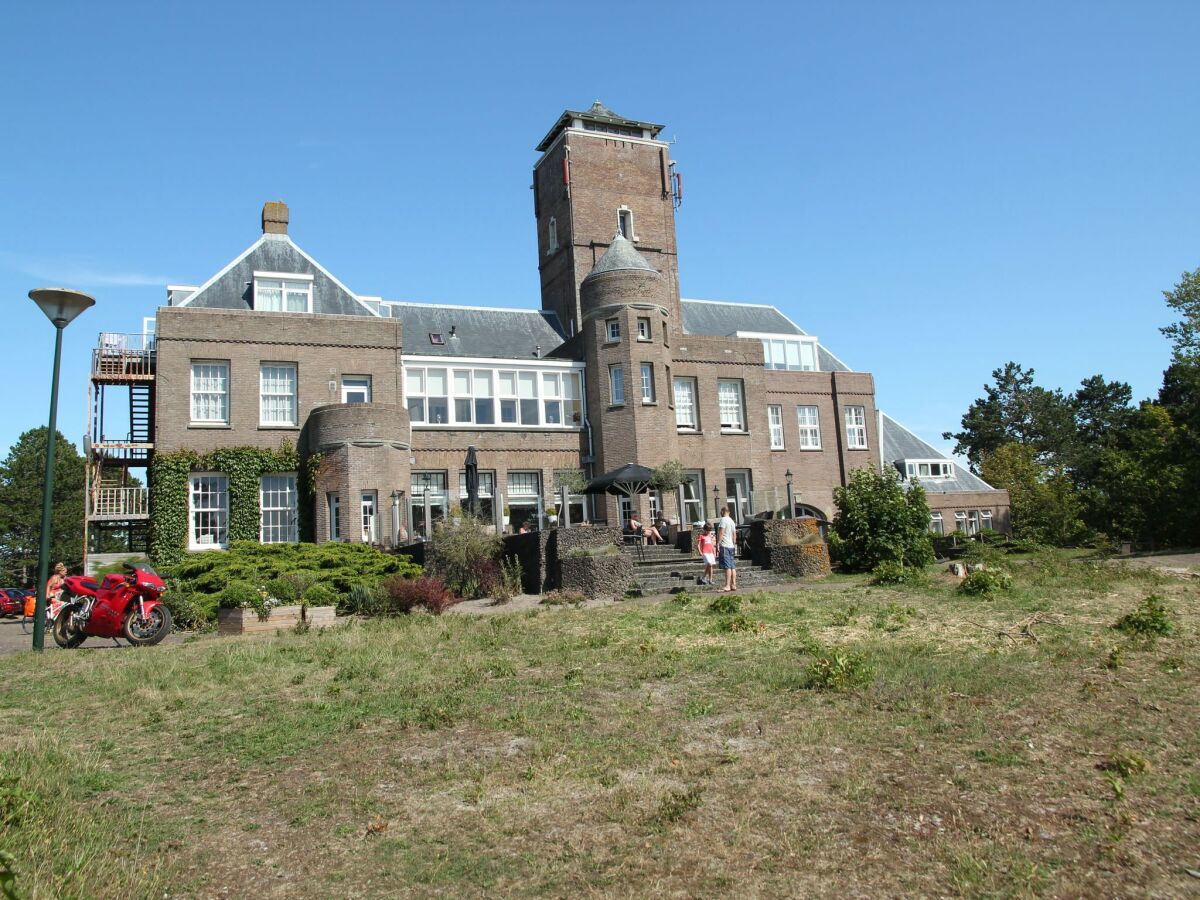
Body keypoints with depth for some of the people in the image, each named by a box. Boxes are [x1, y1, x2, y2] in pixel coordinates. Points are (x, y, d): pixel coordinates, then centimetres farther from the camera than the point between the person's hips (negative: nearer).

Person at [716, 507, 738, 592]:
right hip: (731, 546, 9)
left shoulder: (723, 520, -9)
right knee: (732, 567, 9)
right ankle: (733, 585, 11)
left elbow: (721, 533, -16)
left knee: (727, 567, -13)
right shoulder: (732, 521, 18)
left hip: (724, 546, -9)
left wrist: (718, 544, -16)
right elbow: (734, 534, 20)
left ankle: (727, 586, -17)